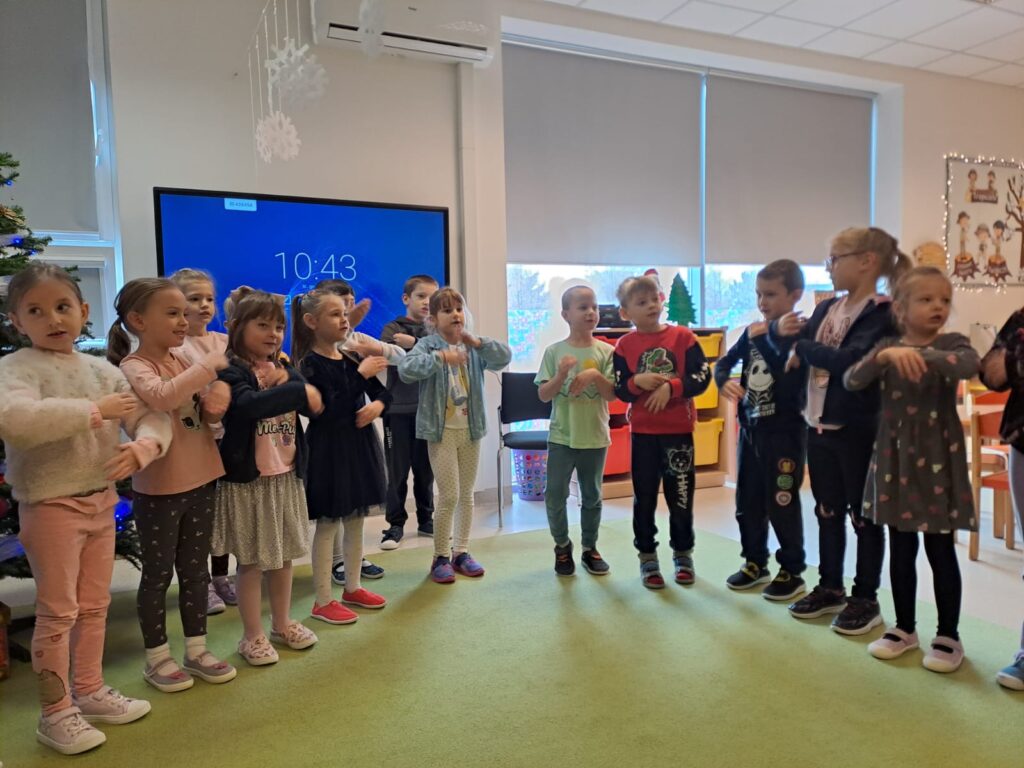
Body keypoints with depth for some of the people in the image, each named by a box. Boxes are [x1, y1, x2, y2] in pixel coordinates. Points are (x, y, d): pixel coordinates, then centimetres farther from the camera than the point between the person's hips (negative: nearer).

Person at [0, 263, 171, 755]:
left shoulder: (102, 370, 5)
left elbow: (152, 415, 2)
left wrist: (143, 445, -21)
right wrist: (95, 411, -29)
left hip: (101, 501, 6)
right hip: (50, 506, -6)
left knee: (95, 606, 16)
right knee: (58, 612, 3)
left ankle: (89, 691, 33)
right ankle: (55, 713, 20)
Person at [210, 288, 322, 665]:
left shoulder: (284, 369, 9)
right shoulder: (231, 370, -12)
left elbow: (314, 404, -3)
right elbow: (247, 404, -33)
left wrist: (286, 381, -16)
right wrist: (297, 391, -32)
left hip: (286, 475, 6)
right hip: (247, 479, -6)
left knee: (284, 555, 17)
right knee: (252, 561, 5)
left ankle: (282, 623, 33)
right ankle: (252, 636, 21)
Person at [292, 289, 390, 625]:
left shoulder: (352, 357, 7)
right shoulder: (309, 364, -13)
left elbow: (382, 392, 13)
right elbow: (329, 410, -23)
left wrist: (378, 405, -10)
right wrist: (361, 375, -23)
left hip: (360, 445, 7)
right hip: (329, 449, -7)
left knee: (356, 521, 15)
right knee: (328, 524, 2)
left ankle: (352, 587, 30)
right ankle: (323, 601, 14)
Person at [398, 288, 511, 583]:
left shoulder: (473, 346, 4)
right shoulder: (428, 344, -8)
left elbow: (504, 357, -9)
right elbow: (406, 369, -25)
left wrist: (477, 342, -21)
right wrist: (440, 357, -34)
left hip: (470, 429, 5)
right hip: (441, 431, -5)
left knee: (467, 494, 12)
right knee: (449, 496, -4)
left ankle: (461, 552, 26)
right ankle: (441, 557, 13)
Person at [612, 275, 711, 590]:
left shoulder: (683, 336, -3)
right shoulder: (624, 346, -1)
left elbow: (703, 377, -7)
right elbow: (619, 390, -2)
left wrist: (671, 387, -20)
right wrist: (638, 382, -21)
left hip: (678, 430, 0)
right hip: (642, 431, 1)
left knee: (681, 496, 9)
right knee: (644, 497, 9)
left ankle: (683, 554, 28)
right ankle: (647, 558, 23)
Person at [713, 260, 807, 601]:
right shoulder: (752, 332, 7)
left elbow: (789, 377, -26)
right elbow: (724, 361, 14)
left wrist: (764, 339, -20)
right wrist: (724, 382, -7)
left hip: (785, 432, -7)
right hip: (749, 429, 7)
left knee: (781, 503, 2)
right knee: (747, 501, 14)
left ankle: (792, 571, 19)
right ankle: (755, 563, 30)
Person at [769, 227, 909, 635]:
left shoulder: (882, 314, -13)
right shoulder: (825, 309, 9)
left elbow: (851, 360, -28)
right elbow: (791, 351, 12)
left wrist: (802, 345, -14)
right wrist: (780, 331, -10)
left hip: (858, 430, -7)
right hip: (819, 426, 7)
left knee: (863, 515, 7)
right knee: (827, 511, 16)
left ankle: (866, 599, 21)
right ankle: (830, 587, 31)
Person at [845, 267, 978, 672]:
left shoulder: (951, 343, -3)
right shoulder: (886, 347, 3)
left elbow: (969, 366, -26)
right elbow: (851, 381, -14)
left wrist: (922, 354, -37)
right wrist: (886, 355, -30)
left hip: (938, 457, -2)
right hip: (895, 457, 2)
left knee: (940, 551, 4)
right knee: (901, 549, 11)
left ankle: (949, 636, 19)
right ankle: (904, 628, 26)